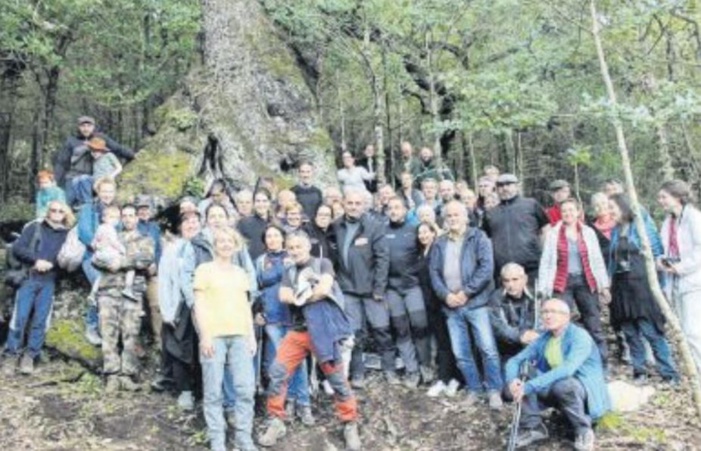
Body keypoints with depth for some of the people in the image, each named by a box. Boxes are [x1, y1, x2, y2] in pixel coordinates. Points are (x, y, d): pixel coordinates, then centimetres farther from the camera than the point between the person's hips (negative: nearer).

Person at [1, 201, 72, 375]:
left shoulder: (67, 234, 7)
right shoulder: (34, 227, 7)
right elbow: (17, 248, -1)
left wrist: (51, 264, -12)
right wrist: (36, 260, -11)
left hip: (49, 282, 1)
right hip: (29, 279, -1)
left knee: (40, 320, -1)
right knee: (20, 318, -4)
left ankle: (29, 357, 8)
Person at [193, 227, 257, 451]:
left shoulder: (241, 273, 19)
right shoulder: (205, 269, 5)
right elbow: (199, 304, -1)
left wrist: (252, 335, 11)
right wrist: (205, 335, -10)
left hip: (239, 335, 4)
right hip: (214, 335, -4)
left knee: (246, 388, -2)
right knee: (213, 390, -1)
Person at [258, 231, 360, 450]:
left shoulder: (322, 264, 3)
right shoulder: (290, 272, 15)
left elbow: (324, 289, -14)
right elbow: (284, 296, -2)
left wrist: (301, 297, -2)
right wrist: (312, 294, -12)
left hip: (323, 330, -4)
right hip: (298, 330, 4)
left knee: (336, 378, 0)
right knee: (277, 372, -3)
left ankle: (350, 425, 12)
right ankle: (276, 422, 10)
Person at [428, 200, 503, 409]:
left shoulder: (478, 238, 1)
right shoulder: (439, 244, 14)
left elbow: (486, 268, -10)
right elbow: (434, 272, 8)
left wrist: (466, 292, -14)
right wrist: (446, 295, -8)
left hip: (476, 302, -4)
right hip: (451, 306, 4)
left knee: (488, 348, -8)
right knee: (460, 353, 7)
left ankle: (494, 390, 5)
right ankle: (474, 389, 21)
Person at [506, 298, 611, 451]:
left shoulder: (579, 336, -20)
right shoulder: (543, 339, 1)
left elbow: (567, 369, -36)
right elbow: (515, 360, 0)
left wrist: (530, 386, -38)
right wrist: (512, 379, -25)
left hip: (586, 391, -6)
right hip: (554, 389, 6)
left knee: (563, 385, -38)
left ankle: (583, 430, -13)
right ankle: (533, 428, -5)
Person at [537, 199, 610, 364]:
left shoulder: (588, 232, 9)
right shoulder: (553, 233, 3)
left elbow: (598, 260, 10)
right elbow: (546, 262, 2)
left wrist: (604, 285, 5)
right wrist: (542, 288, -4)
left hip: (586, 282, 2)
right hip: (562, 284, -2)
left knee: (595, 327, 4)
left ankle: (602, 364, 13)